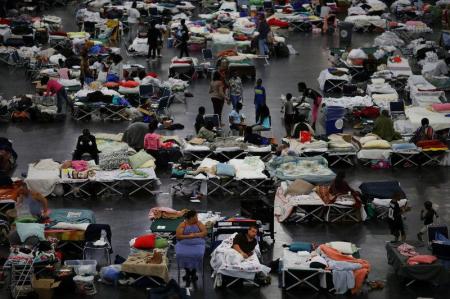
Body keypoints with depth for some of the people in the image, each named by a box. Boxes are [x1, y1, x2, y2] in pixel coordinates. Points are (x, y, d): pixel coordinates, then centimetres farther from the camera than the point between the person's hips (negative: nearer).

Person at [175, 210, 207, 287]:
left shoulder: (199, 223, 9)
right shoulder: (182, 225, 2)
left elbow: (205, 232, 1)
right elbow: (178, 236, -5)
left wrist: (195, 235, -11)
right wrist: (188, 236, -15)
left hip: (197, 243, 1)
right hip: (184, 243, -1)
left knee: (198, 254, -30)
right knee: (181, 254, -30)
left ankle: (193, 271, -4)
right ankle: (187, 271, -6)